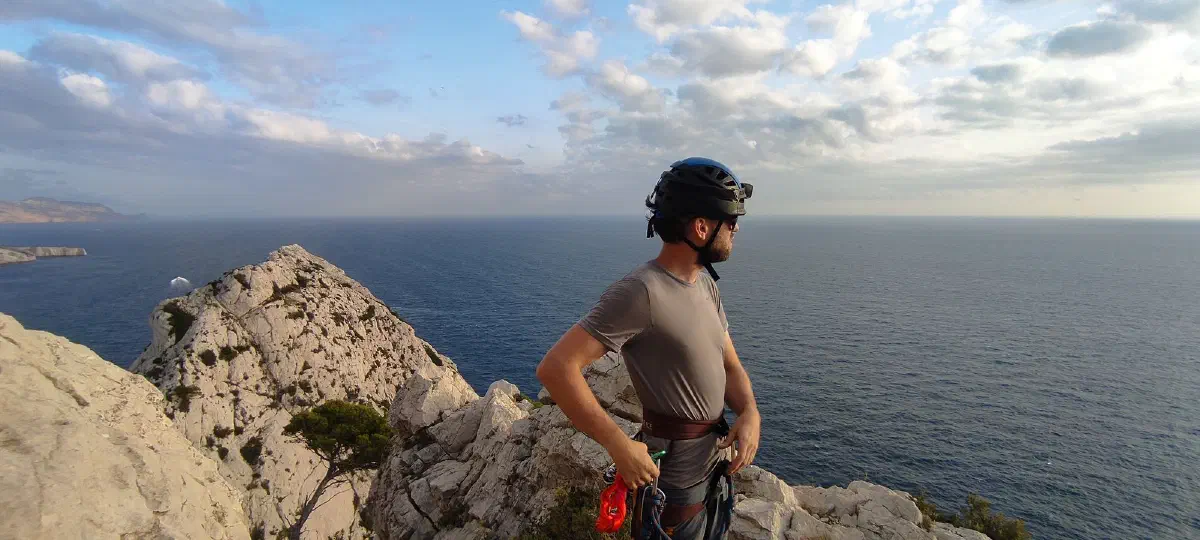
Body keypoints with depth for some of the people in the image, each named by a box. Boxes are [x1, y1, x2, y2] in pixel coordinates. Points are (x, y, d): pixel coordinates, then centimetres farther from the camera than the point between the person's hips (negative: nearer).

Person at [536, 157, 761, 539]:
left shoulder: (706, 284, 2)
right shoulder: (641, 292, -27)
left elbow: (730, 366, 6)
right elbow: (556, 368, -31)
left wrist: (750, 413, -14)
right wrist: (619, 445, -30)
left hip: (717, 461, 8)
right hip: (675, 475, -8)